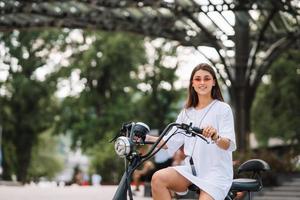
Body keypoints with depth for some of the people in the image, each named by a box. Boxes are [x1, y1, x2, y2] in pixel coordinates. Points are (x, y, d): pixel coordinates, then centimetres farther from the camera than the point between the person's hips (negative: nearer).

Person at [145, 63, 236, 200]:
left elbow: (229, 145, -12)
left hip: (216, 172, -4)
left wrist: (215, 137, -34)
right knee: (158, 178, -23)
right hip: (192, 169, 4)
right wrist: (147, 138, -7)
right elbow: (170, 142, 9)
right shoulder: (187, 112, 17)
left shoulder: (222, 109, 1)